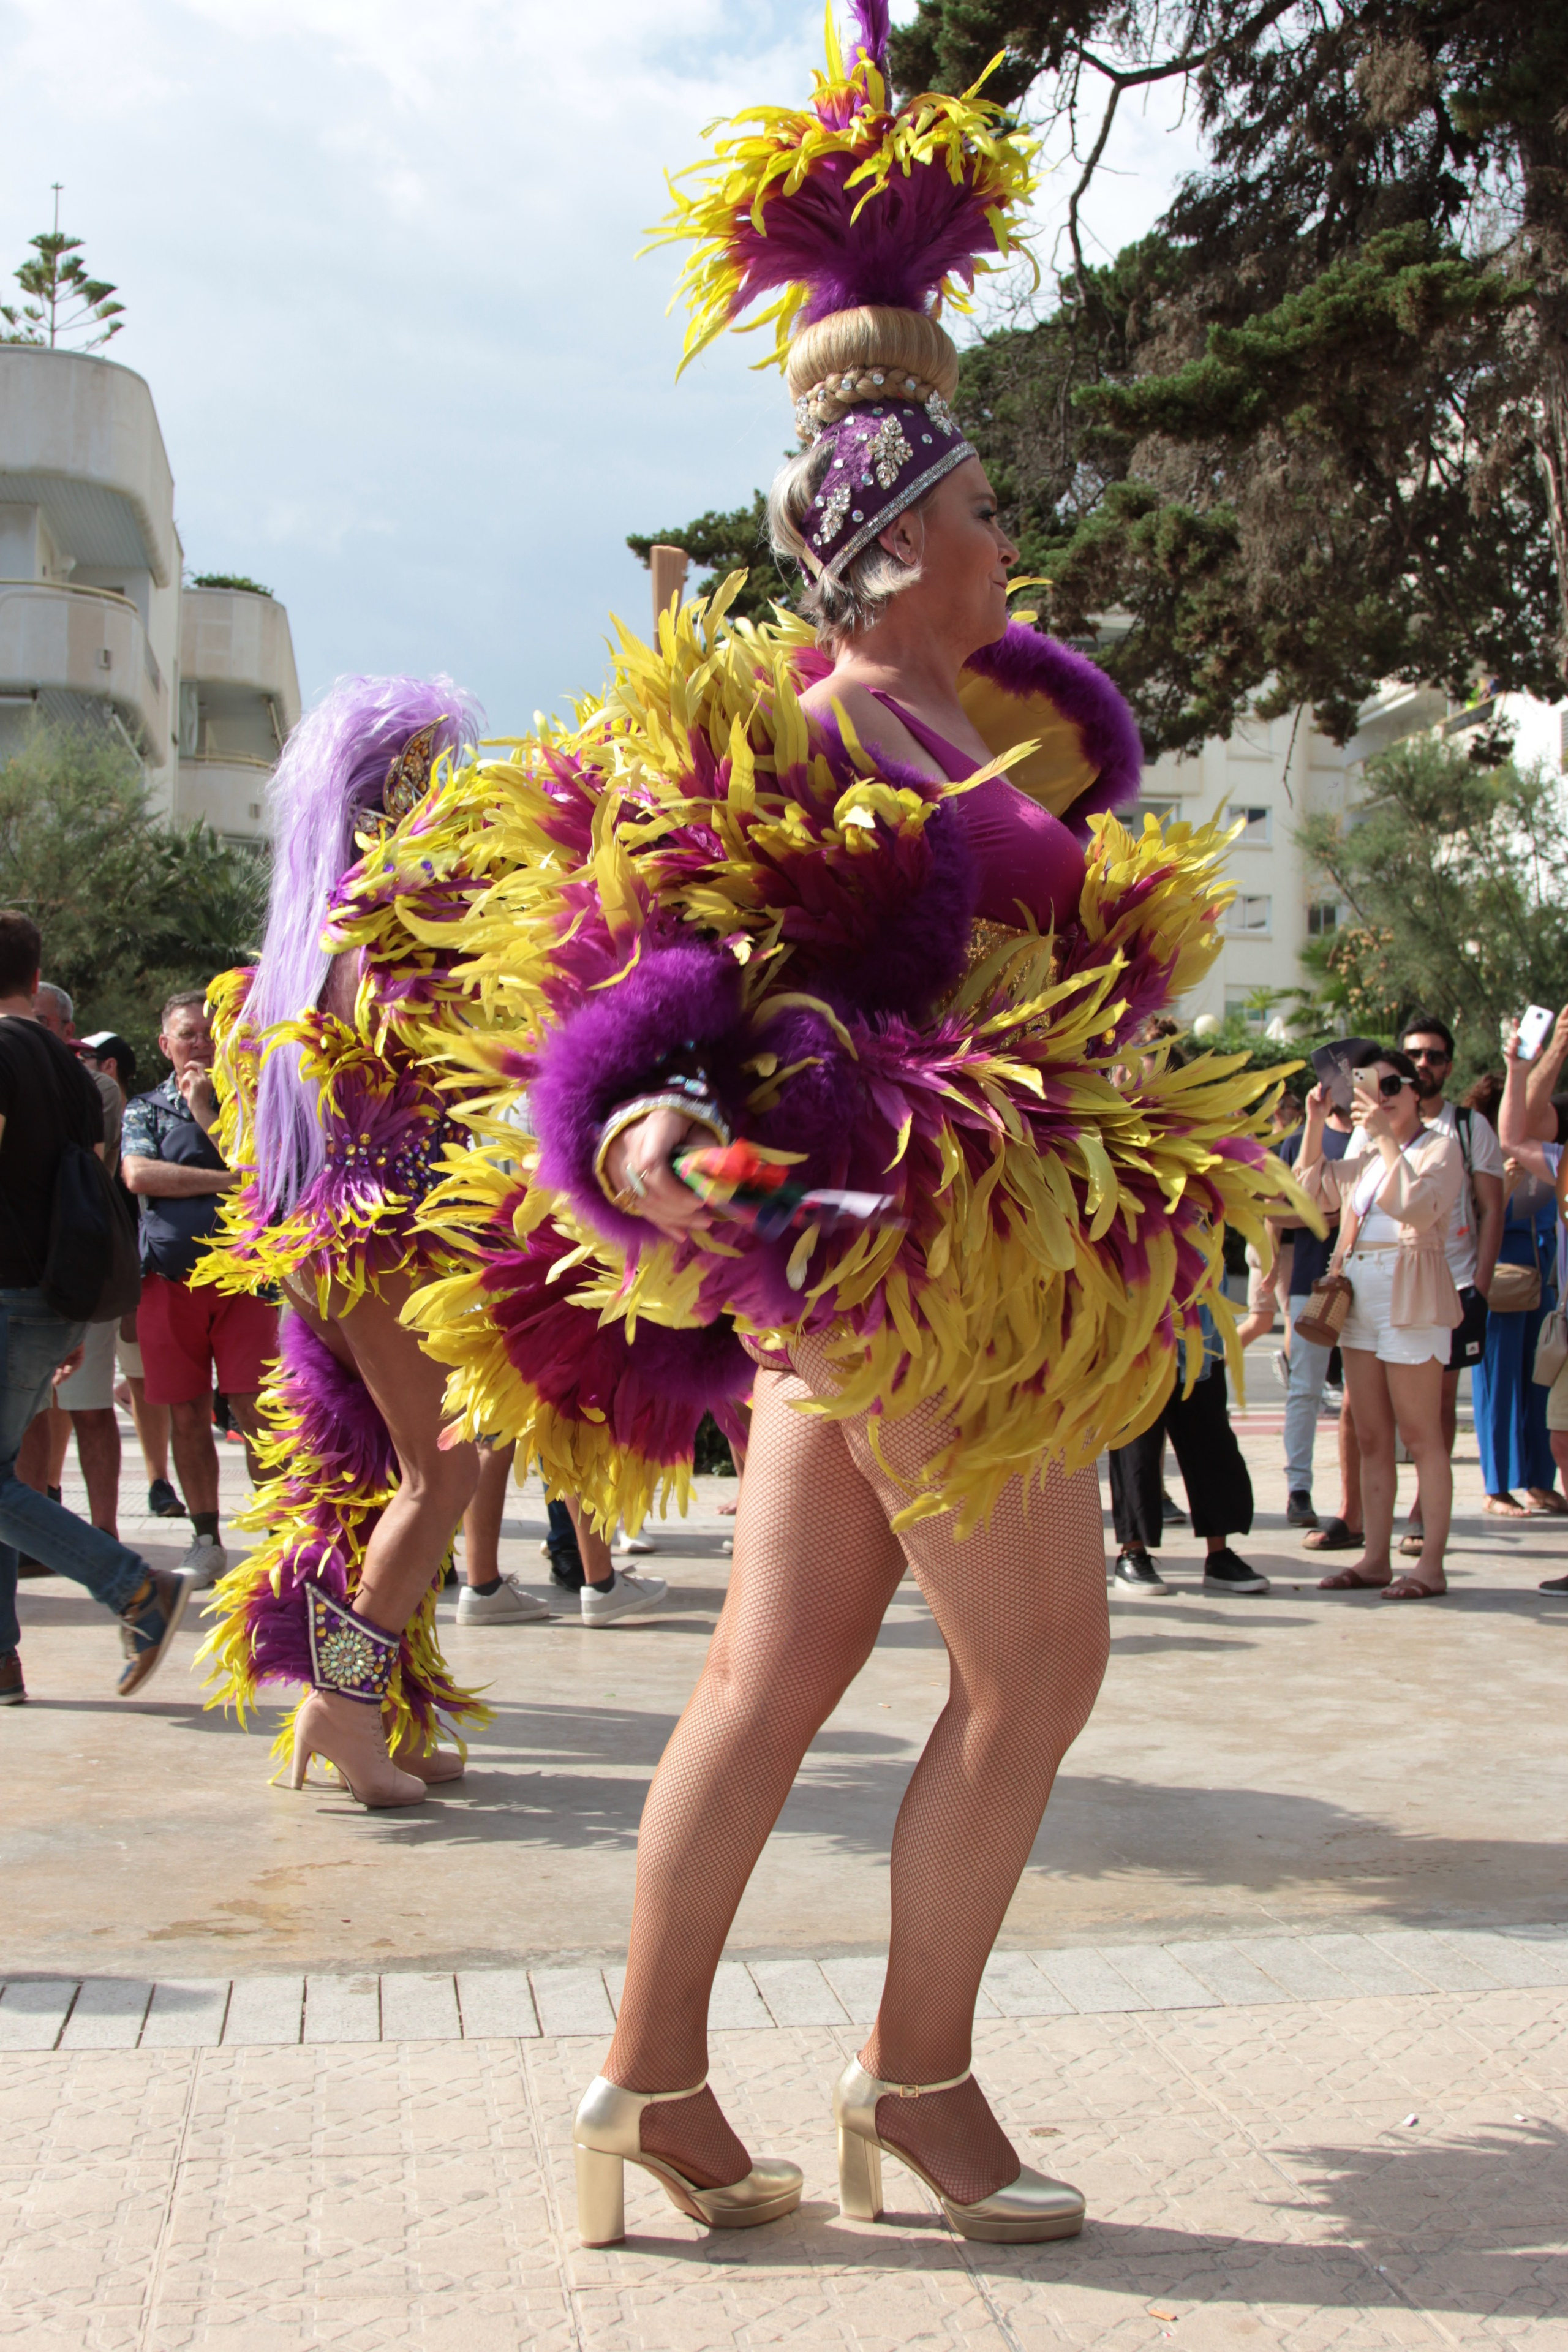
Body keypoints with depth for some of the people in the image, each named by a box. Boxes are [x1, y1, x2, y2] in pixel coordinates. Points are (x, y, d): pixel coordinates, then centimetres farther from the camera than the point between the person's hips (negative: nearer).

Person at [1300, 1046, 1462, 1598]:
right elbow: (1312, 1190, 17)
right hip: (1359, 1297, 8)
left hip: (1410, 1298, -8)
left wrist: (1387, 1139, -21)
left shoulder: (1440, 1145, -5)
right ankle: (1375, 1558, 12)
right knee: (1370, 1438, 8)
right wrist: (1315, 1120, 9)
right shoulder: (1368, 1153, 18)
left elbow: (1419, 1208, -21)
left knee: (1420, 1436, -6)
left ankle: (1431, 1565, -4)